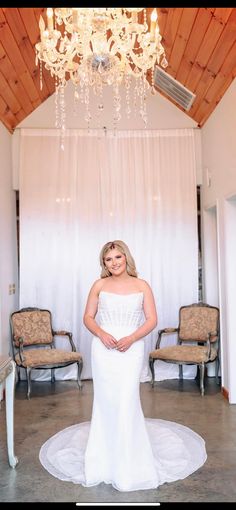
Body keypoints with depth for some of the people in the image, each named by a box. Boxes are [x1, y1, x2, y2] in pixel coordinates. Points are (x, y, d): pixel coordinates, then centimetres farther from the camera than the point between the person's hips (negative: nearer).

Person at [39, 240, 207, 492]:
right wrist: (101, 334, -14)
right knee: (104, 401, 7)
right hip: (103, 348, 1)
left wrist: (131, 338, -14)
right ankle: (105, 460, 25)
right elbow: (88, 317, 5)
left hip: (131, 349, -1)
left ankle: (130, 463, 13)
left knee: (127, 401, -4)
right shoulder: (99, 285, 3)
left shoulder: (142, 286, 1)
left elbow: (152, 320, -1)